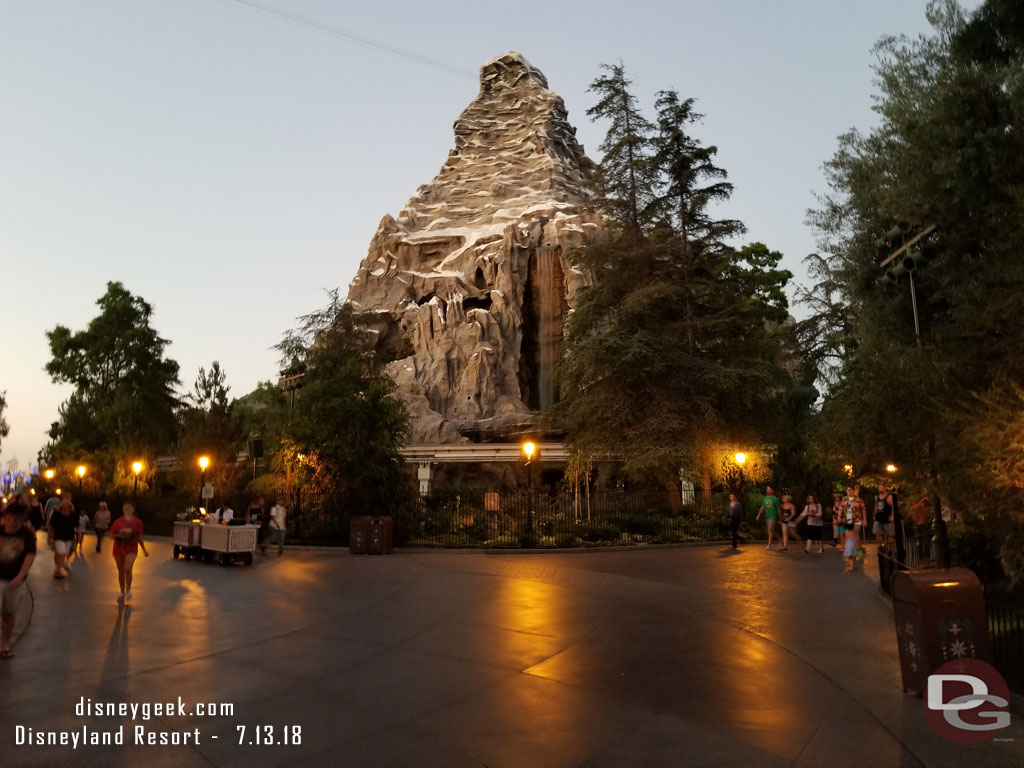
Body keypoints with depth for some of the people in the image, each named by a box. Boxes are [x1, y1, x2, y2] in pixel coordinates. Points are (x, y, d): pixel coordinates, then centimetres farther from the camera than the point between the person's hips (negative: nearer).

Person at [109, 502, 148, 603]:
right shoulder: (118, 521, 1)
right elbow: (111, 535, 4)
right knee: (121, 571, 10)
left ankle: (128, 590, -1)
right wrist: (118, 535, -17)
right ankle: (122, 593, 25)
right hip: (119, 548, 2)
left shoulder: (137, 522, 0)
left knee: (128, 569, -20)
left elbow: (139, 537, 7)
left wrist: (144, 549, 9)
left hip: (131, 548, -2)